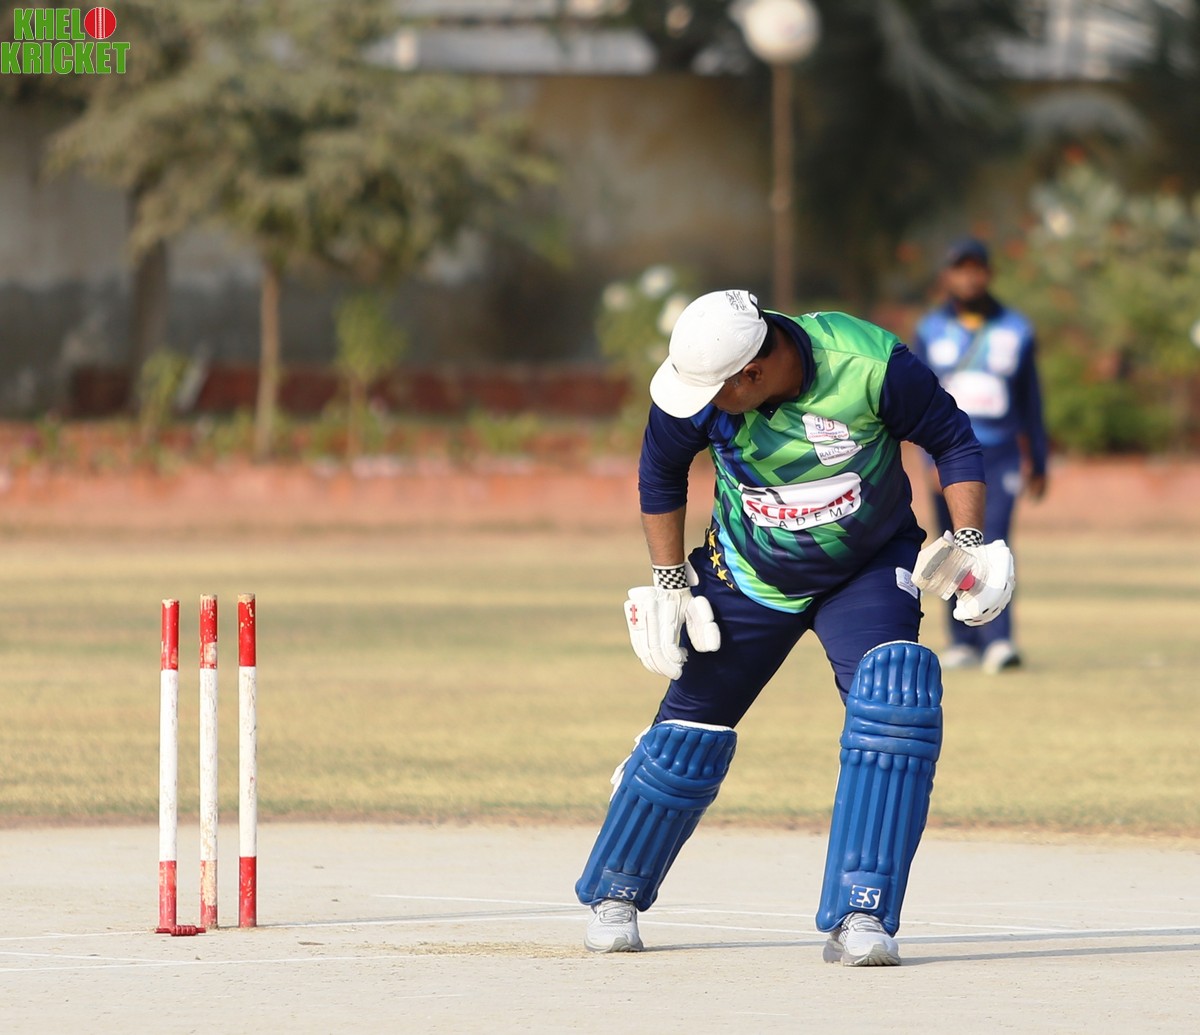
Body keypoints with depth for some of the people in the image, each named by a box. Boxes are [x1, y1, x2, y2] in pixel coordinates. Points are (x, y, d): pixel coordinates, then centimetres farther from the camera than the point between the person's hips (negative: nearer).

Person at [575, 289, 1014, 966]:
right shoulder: (695, 386, -24)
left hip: (869, 572, -1)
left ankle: (860, 919, -22)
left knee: (898, 703, -24)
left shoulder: (870, 366, -31)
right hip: (749, 576, 2)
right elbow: (661, 474, -2)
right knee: (691, 730, 4)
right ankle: (615, 895, 29)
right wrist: (670, 581, -1)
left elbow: (951, 438, -12)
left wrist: (972, 544, -17)